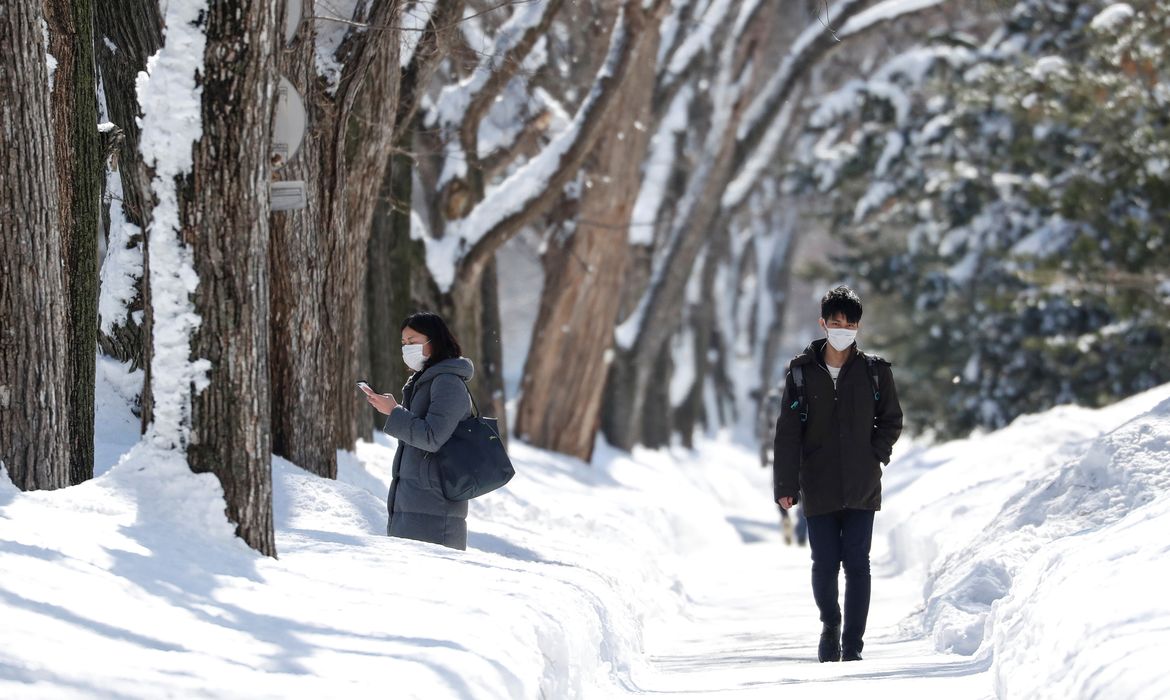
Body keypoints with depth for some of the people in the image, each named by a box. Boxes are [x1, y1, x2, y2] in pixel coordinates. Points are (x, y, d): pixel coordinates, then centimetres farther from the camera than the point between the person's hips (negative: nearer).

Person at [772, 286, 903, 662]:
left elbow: (891, 421, 13)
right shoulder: (802, 371, 2)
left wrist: (875, 457, -3)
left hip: (861, 488, 0)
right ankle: (830, 625, 28)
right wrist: (785, 484, -3)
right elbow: (788, 431, 2)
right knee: (824, 564, 2)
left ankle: (853, 645, 3)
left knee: (857, 564, -2)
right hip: (818, 487, 0)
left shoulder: (875, 371, 3)